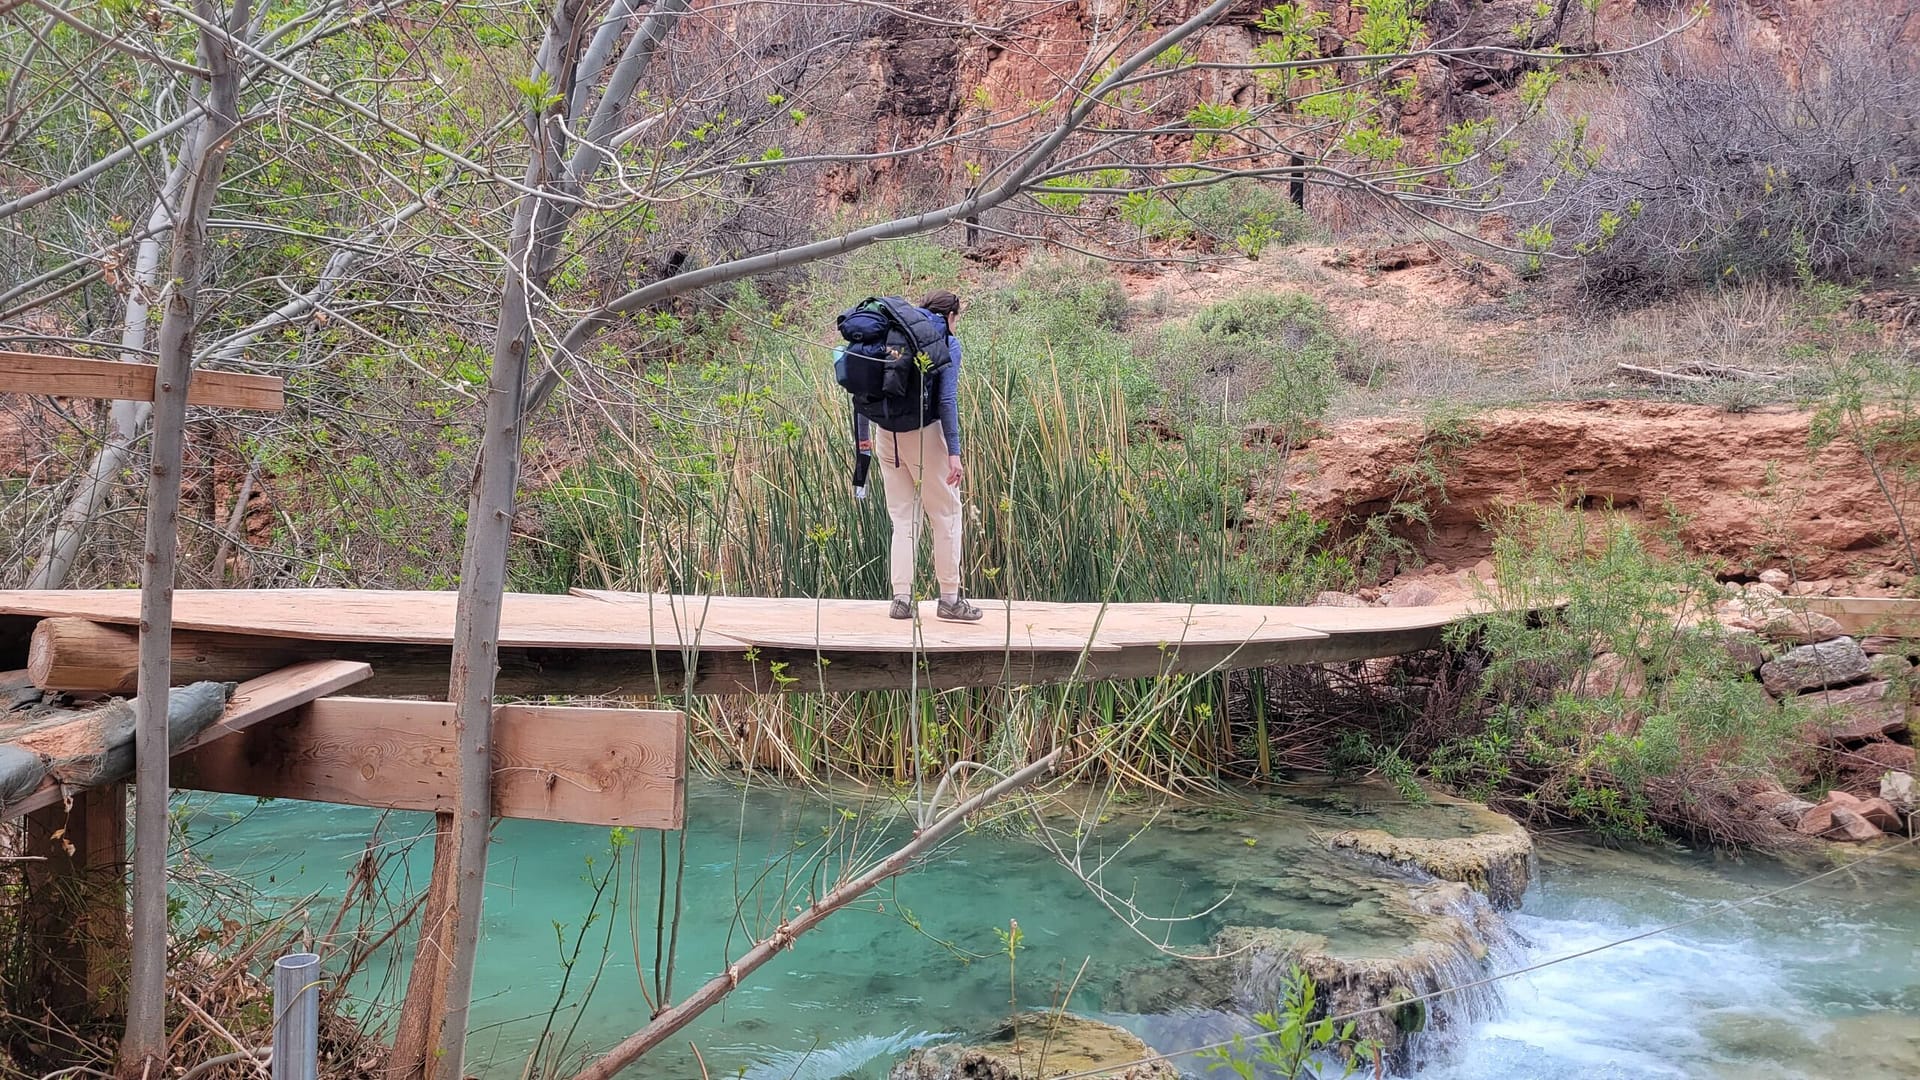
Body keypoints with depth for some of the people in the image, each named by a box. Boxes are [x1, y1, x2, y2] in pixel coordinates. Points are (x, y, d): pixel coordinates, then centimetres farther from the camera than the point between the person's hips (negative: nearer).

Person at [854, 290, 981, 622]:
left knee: (903, 518, 13)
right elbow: (947, 400, -11)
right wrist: (954, 453, -13)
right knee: (946, 515, 6)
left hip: (887, 437, 5)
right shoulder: (947, 343, -2)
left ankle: (901, 598, 10)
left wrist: (862, 437, 15)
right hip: (925, 434, -5)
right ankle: (949, 597, 9)